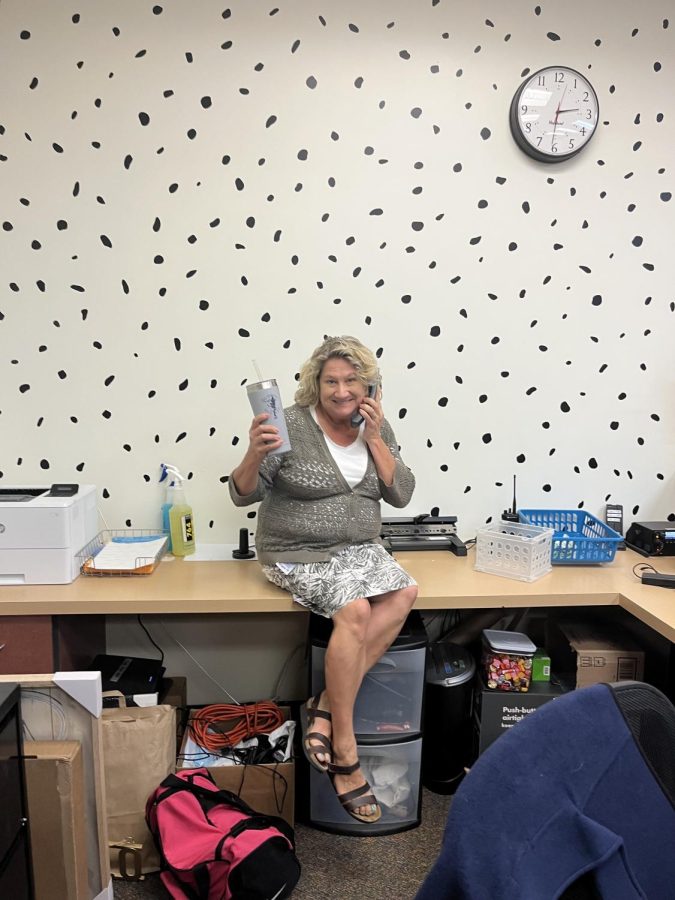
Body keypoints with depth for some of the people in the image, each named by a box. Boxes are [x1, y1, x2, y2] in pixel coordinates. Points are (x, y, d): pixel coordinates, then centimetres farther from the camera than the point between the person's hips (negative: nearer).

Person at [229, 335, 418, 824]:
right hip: (299, 554, -5)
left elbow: (402, 494, 0)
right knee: (355, 610, -30)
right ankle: (345, 755, -15)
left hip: (359, 548, 5)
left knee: (404, 593, -25)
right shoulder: (292, 425, -10)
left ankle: (327, 704, -16)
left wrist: (373, 439, -9)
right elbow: (244, 494, -11)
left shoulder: (377, 427, 6)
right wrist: (255, 454, -32)